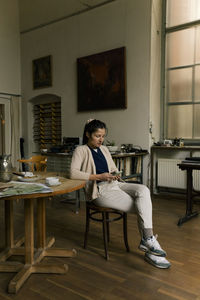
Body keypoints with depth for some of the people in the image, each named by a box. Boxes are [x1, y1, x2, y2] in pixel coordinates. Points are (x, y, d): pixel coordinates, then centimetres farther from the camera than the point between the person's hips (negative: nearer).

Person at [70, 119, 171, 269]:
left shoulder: (104, 149, 23)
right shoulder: (81, 150, 1)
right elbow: (73, 173, -14)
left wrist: (115, 174, 2)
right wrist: (99, 176, -19)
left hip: (115, 184, 7)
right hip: (100, 189, -6)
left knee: (143, 190, -24)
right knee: (142, 207, -20)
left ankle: (147, 239, -26)